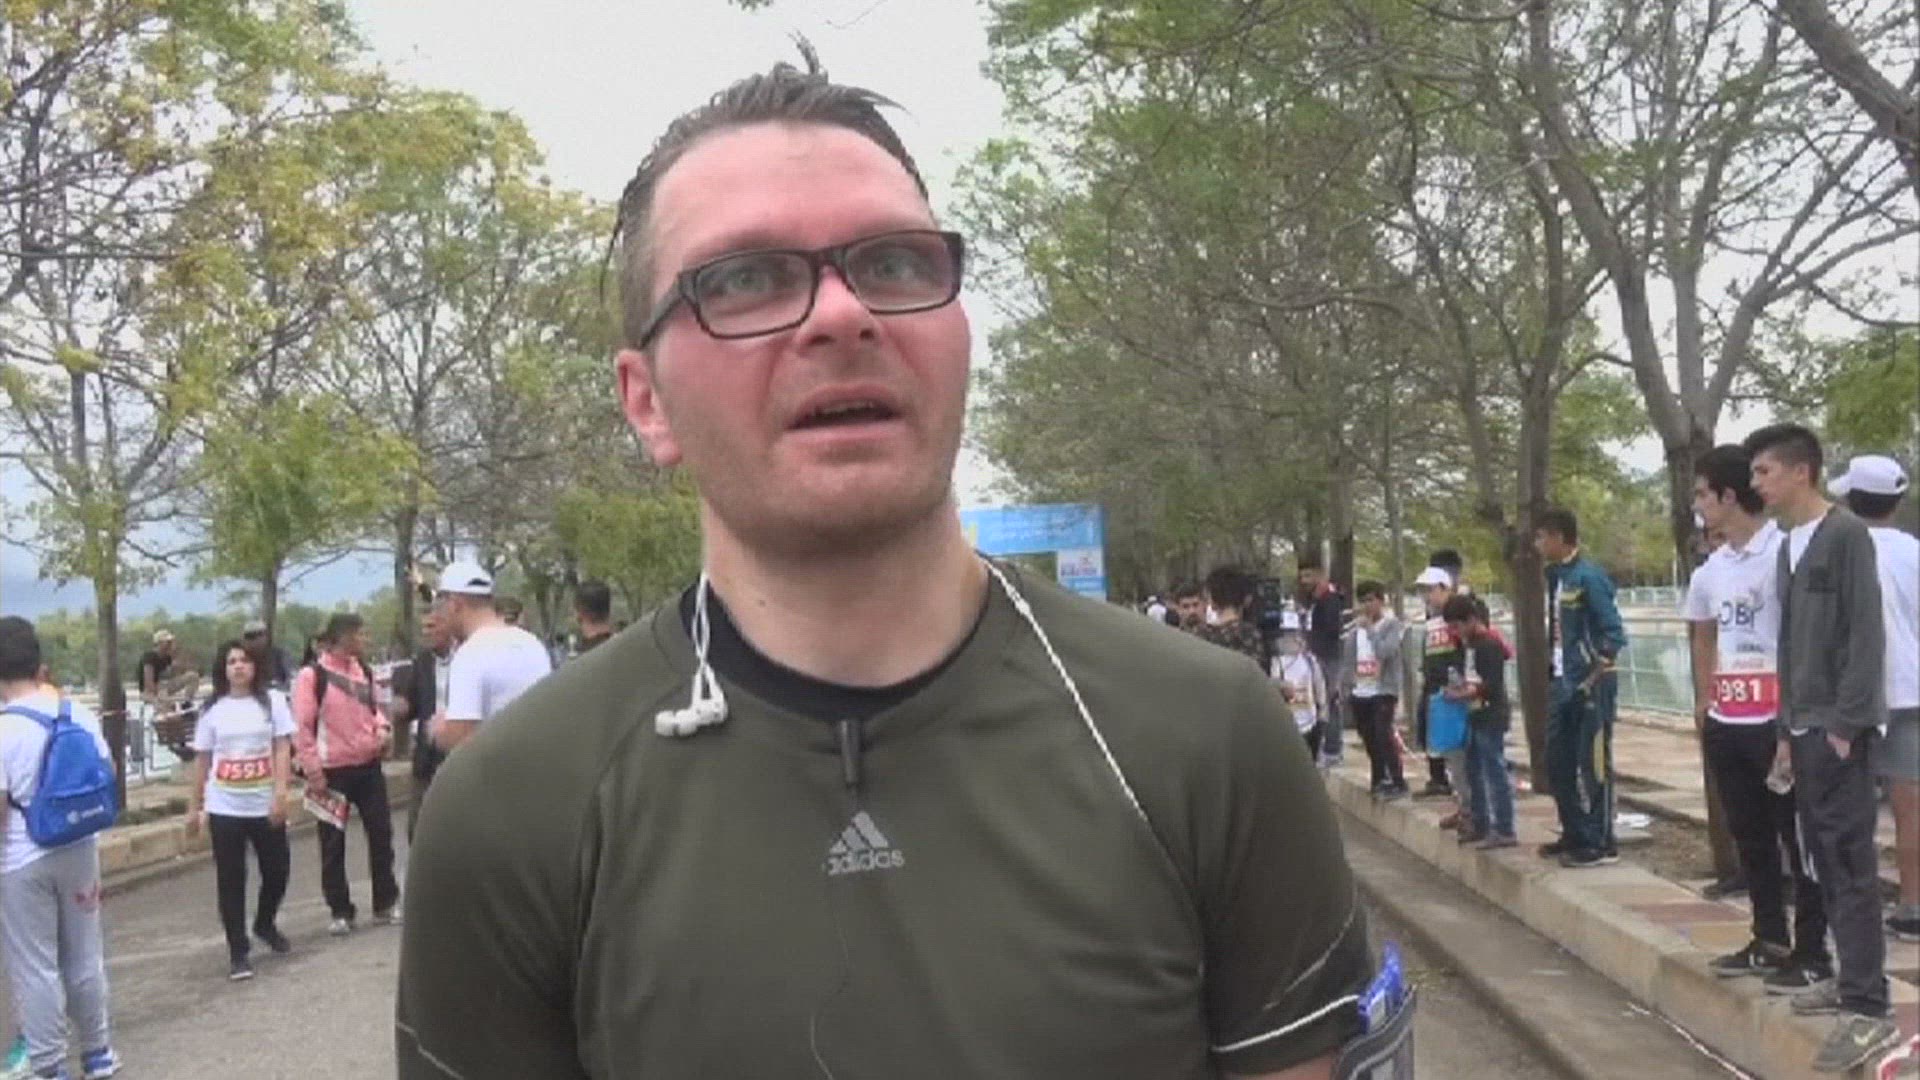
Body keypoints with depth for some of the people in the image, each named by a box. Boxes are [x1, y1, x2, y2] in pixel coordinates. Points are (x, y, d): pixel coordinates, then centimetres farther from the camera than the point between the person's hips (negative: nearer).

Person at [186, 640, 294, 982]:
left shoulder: (272, 700, 0)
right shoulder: (213, 709, 3)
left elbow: (282, 749, -4)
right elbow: (202, 760, 9)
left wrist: (280, 793, -14)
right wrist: (194, 807, 10)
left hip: (264, 805, 0)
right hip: (224, 807, 0)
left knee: (277, 870, 8)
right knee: (230, 879, 2)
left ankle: (265, 924, 36)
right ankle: (238, 951, 11)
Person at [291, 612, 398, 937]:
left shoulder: (363, 671, 9)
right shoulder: (312, 675, -11)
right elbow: (302, 727, -12)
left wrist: (383, 728, -1)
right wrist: (313, 770, -15)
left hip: (369, 766, 6)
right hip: (334, 771, -6)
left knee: (381, 835, 8)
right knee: (333, 844, 4)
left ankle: (386, 903, 20)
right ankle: (340, 911, 15)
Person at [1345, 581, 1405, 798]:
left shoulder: (1392, 625, -5)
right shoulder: (1355, 629, 11)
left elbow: (1386, 652, -21)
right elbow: (1347, 659, 14)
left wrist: (1370, 629, -14)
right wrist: (1346, 687, 9)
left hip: (1383, 690, -6)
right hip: (1359, 692, 6)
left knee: (1383, 735, -13)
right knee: (1369, 738, 11)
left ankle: (1398, 782, -7)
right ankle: (1379, 779, 25)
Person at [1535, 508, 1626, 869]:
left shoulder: (1588, 577, -14)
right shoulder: (1555, 577, 11)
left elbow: (1614, 633, -16)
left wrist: (1592, 680, -16)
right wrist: (1558, 677, 12)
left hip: (1591, 685, -9)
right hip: (1565, 684, 9)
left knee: (1594, 764, -3)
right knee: (1558, 762, 13)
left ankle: (1602, 845, 5)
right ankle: (1574, 835, 25)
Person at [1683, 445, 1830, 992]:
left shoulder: (1784, 551, -12)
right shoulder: (1709, 571, 11)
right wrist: (1705, 705, 18)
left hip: (1778, 720, -7)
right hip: (1725, 725, 8)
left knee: (1799, 838, 2)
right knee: (1750, 838, 15)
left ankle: (1811, 952, 9)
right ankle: (1770, 941, 26)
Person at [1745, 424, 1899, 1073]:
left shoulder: (1846, 535, -9)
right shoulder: (1789, 546, 14)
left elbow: (1866, 635, -15)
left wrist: (1846, 723, -17)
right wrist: (1789, 728, 15)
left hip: (1839, 730, -8)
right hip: (1805, 729, 8)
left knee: (1850, 863, -8)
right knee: (1825, 860, 11)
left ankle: (1869, 1009, -5)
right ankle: (1853, 979, 21)